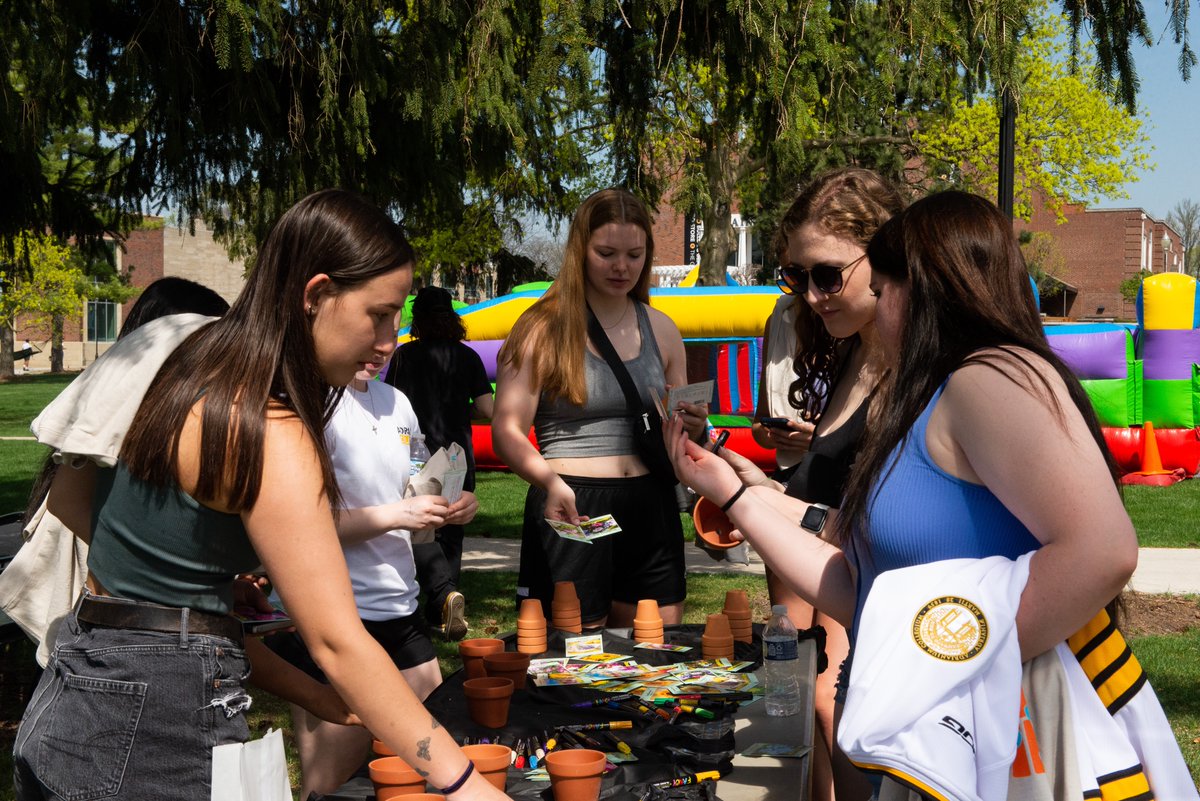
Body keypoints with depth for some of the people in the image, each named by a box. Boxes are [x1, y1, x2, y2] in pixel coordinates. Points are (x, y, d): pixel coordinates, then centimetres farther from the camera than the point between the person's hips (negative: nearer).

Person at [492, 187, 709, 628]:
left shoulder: (660, 329, 12)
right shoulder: (543, 330, -3)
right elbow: (507, 432, -9)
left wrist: (692, 429, -1)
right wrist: (549, 480, -28)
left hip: (651, 507, 5)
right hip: (571, 508, -5)